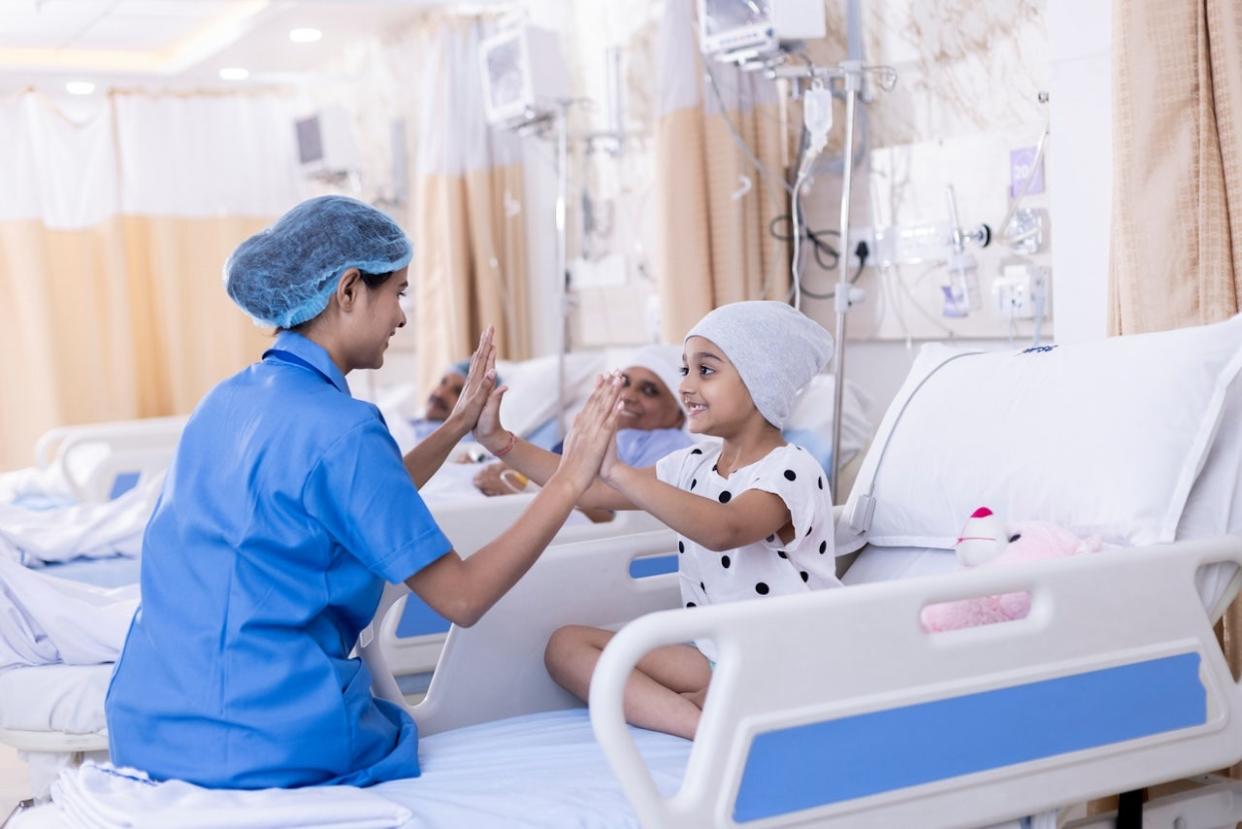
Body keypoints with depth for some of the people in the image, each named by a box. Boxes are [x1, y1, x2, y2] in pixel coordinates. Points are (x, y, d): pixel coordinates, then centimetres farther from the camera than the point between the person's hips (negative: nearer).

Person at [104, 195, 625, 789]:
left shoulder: (227, 401, 8)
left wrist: (457, 426, 21)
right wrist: (570, 479, -11)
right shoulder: (338, 427, -18)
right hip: (268, 749, -8)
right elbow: (462, 598, -15)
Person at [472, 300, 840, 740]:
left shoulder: (791, 471, -15)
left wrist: (617, 472, -43)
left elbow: (724, 530, -36)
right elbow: (589, 491, 8)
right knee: (567, 643, -7)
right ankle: (702, 725, -24)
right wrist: (500, 440, 1)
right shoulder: (692, 467, 9)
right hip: (713, 660, 9)